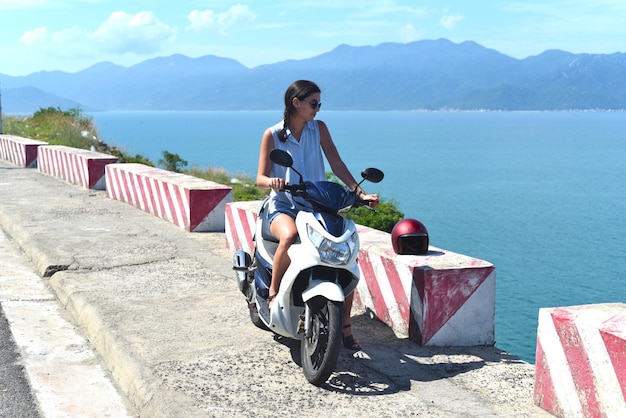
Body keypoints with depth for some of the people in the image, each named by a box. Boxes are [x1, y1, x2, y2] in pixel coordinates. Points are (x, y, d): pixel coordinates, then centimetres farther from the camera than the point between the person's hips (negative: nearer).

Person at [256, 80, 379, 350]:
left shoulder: (318, 128, 6)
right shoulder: (272, 135, 0)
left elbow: (336, 164, 1)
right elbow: (260, 178, -4)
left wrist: (360, 192, -11)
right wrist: (272, 181, -28)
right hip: (283, 206, -3)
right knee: (289, 236, -39)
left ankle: (345, 326, -4)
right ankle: (273, 293, -15)